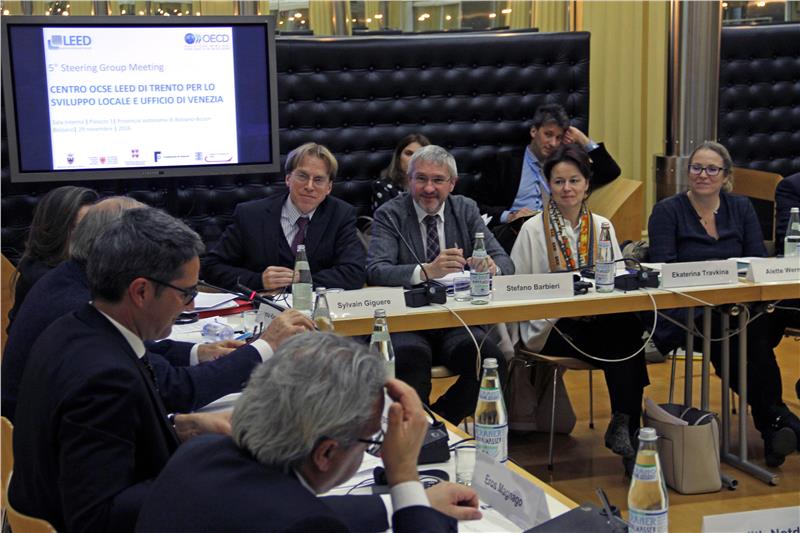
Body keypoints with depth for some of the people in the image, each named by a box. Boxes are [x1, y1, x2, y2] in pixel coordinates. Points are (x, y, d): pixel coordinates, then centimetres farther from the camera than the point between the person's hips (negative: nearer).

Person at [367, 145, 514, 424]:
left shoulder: (466, 210, 12)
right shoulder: (390, 214, 2)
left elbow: (505, 262, 6)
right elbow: (375, 270, -14)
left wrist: (492, 268, -20)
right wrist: (426, 271, -32)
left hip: (458, 321, 3)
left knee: (491, 360, -26)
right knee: (411, 357, -36)